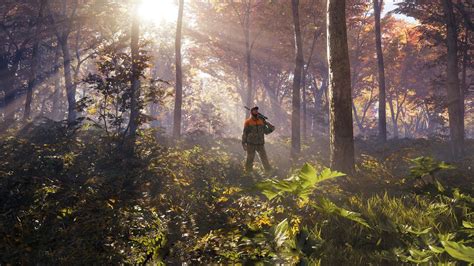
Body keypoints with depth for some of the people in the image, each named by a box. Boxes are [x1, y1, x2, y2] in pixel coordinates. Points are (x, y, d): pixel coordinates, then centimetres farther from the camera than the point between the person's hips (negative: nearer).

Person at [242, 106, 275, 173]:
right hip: (250, 144, -3)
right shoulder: (248, 122, 1)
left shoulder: (262, 121, 10)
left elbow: (266, 132, 14)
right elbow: (244, 134, 1)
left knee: (264, 159, 3)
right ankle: (248, 173, 14)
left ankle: (269, 172, 10)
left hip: (260, 144, 3)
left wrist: (271, 128, -4)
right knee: (250, 159, 3)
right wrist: (243, 143, -4)